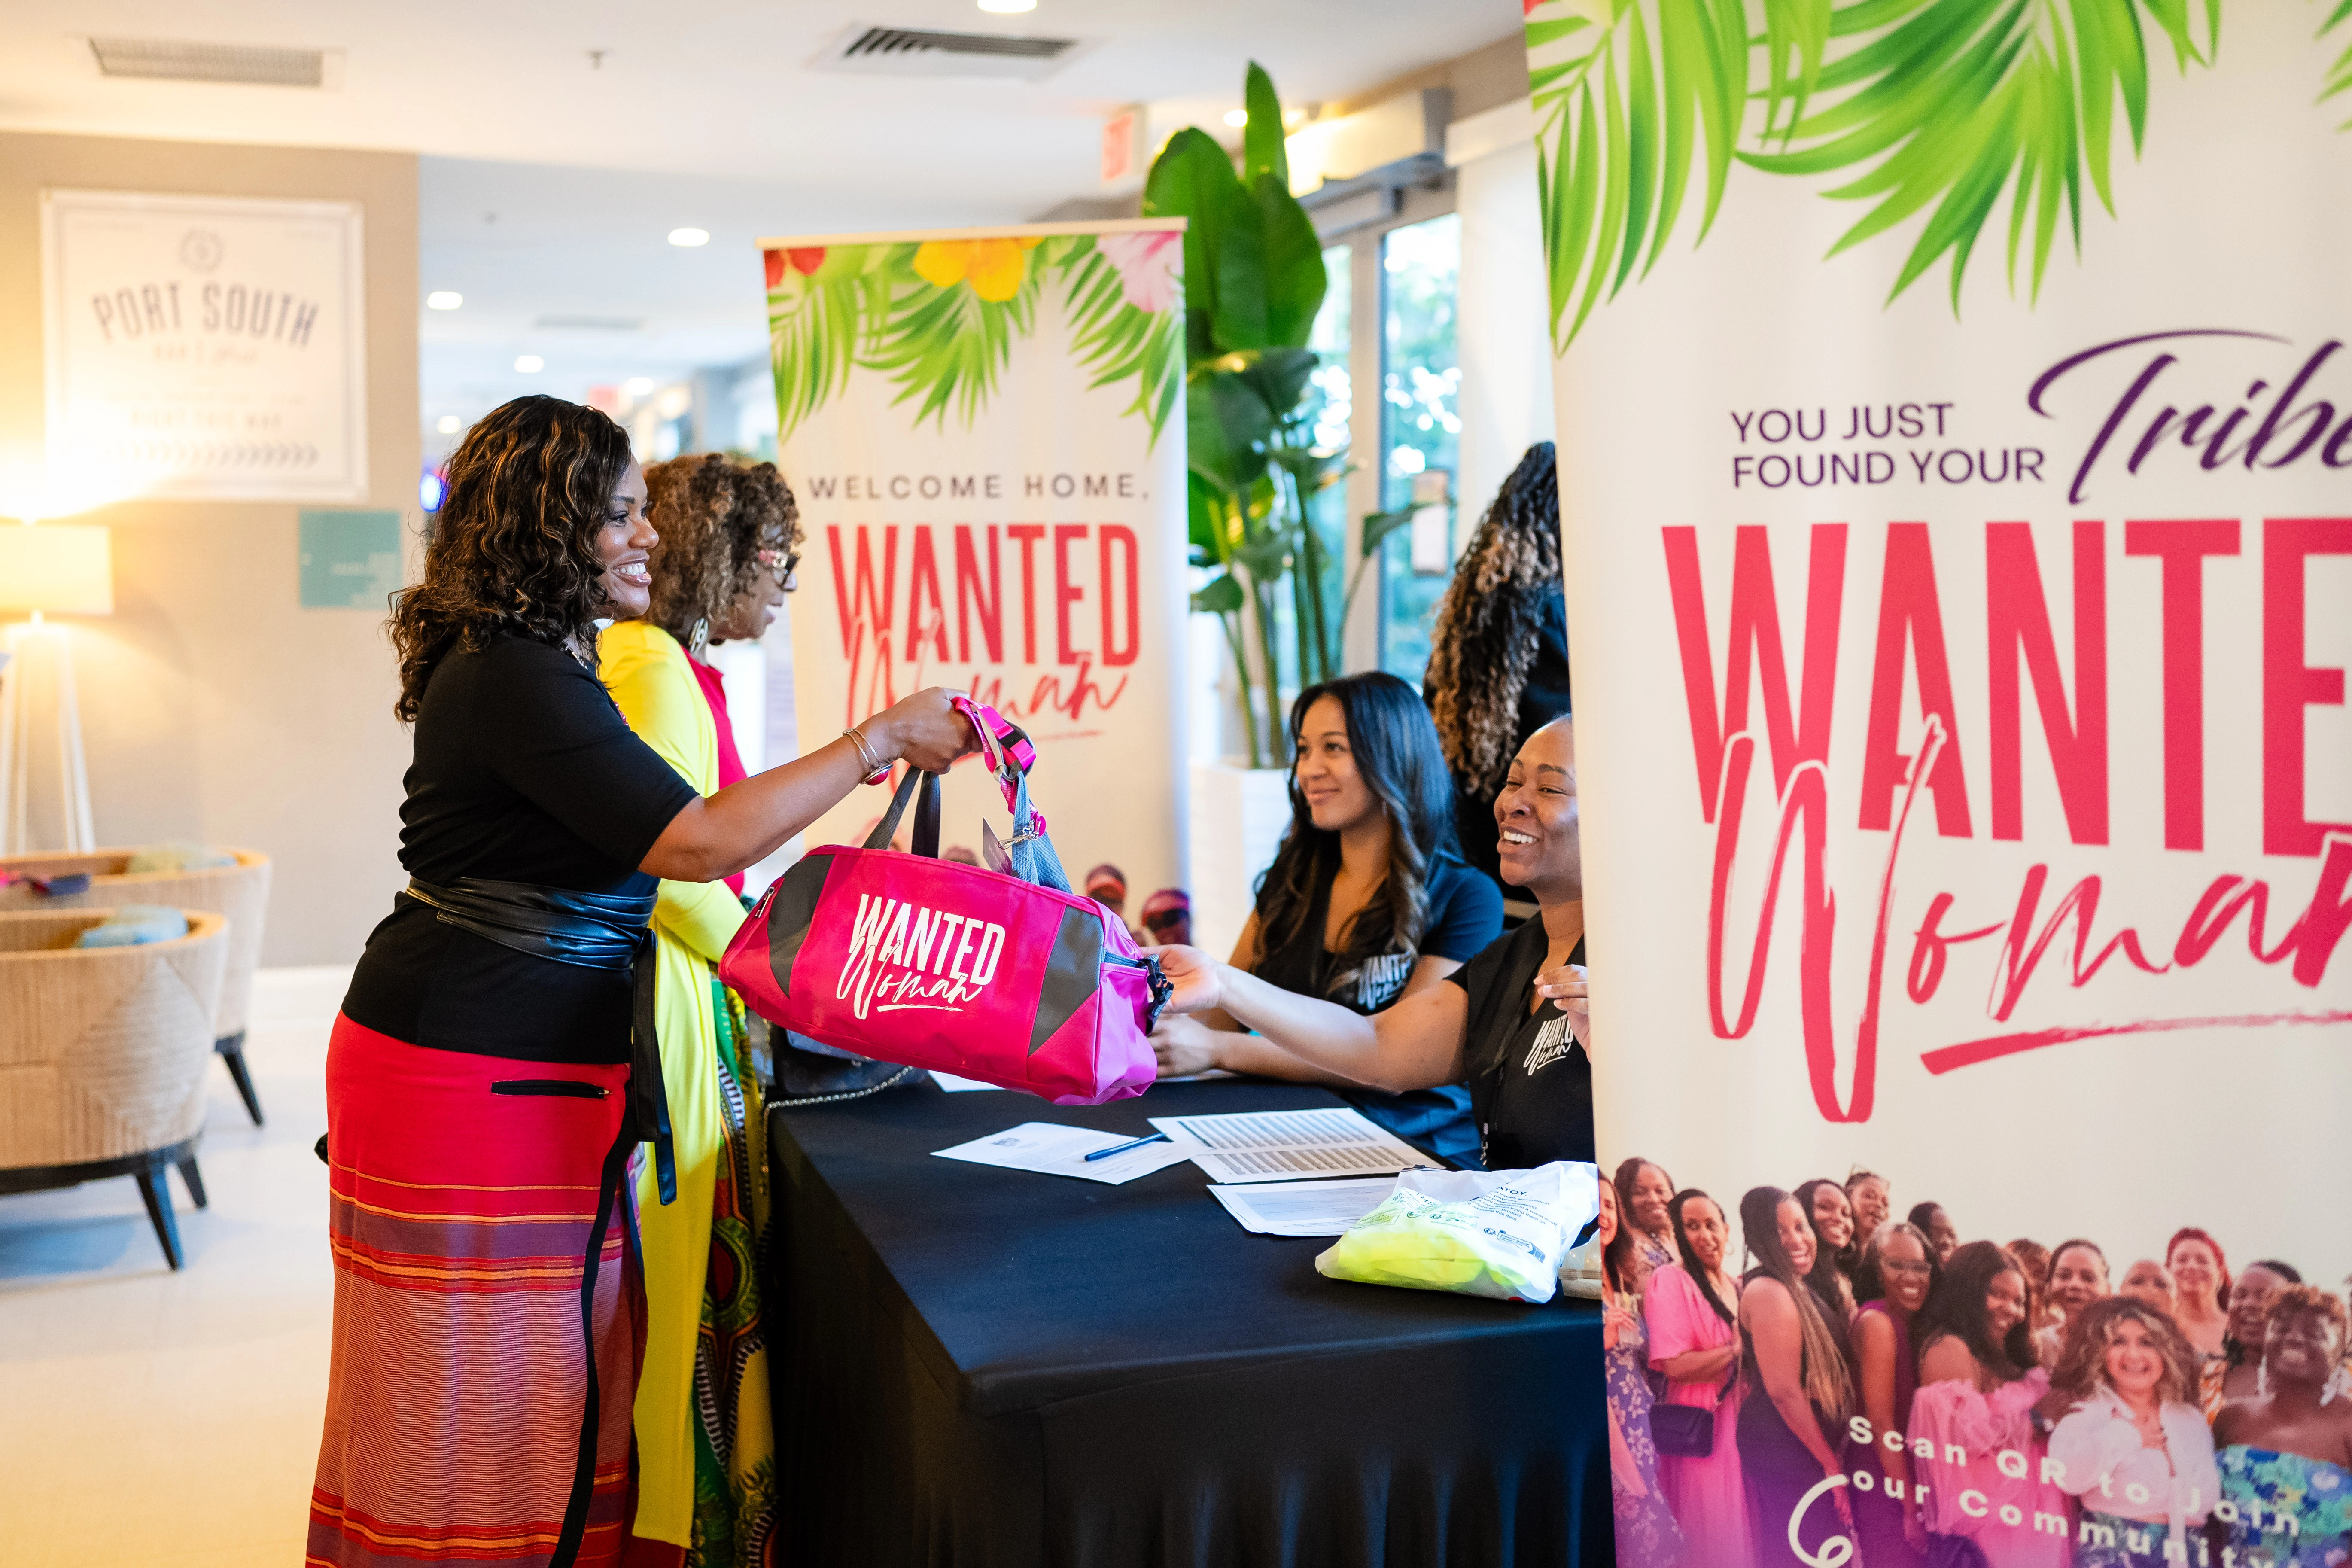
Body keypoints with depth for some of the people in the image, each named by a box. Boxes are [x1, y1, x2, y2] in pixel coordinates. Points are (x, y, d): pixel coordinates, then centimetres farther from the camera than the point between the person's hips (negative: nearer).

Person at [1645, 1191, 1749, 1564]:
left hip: (1741, 1425, 7)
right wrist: (1739, 1350, -12)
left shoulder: (1737, 1286, 11)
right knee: (1711, 1537, -2)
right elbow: (1675, 1365, -18)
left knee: (1741, 1527, 9)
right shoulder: (1671, 1280, -10)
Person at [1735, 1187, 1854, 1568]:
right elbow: (1784, 1391, -21)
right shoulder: (1769, 1292, -19)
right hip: (1786, 1451, -10)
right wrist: (1831, 1464, -15)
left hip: (1807, 1449, 10)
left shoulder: (1800, 1288, 10)